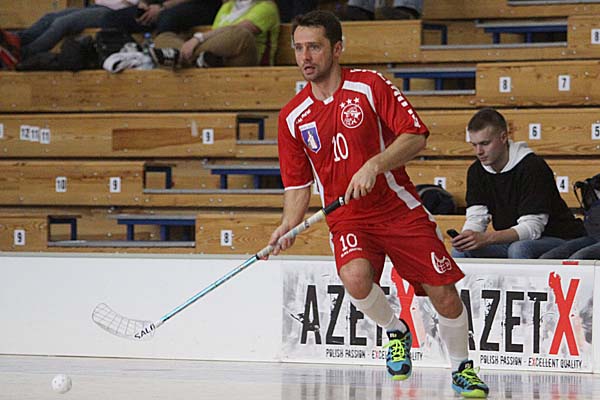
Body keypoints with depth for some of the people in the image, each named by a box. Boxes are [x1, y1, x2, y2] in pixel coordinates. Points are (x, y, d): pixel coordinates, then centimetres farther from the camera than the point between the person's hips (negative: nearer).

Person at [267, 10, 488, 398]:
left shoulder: (370, 86, -7)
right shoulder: (293, 117, 2)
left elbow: (416, 136, -12)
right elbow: (298, 184, 8)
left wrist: (373, 165, -25)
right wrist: (289, 226, -9)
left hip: (399, 207, -1)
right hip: (348, 218, 2)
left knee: (443, 293, -5)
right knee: (356, 277, -29)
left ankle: (463, 368, 22)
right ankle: (396, 331, 3)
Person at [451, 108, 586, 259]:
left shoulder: (533, 167, -20)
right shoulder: (477, 171, 2)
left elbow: (532, 228, -26)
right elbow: (476, 217, -5)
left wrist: (486, 239, -39)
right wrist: (467, 235, -31)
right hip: (510, 242, 7)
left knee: (519, 249, -37)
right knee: (461, 251, -13)